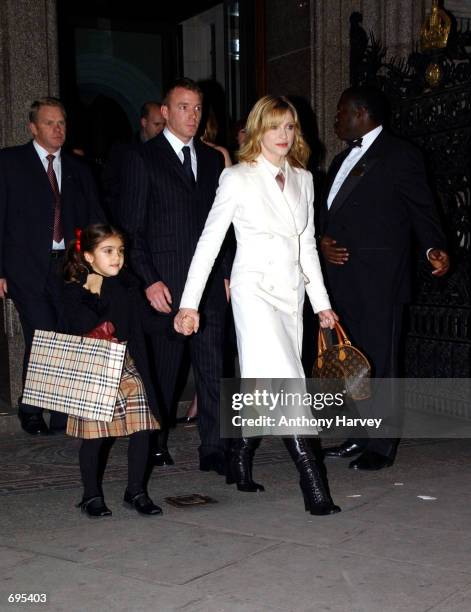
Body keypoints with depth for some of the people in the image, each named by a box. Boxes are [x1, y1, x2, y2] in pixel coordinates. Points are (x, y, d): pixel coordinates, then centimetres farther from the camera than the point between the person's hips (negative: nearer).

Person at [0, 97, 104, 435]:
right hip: (28, 268, -3)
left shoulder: (78, 168, 16)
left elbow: (95, 220, 15)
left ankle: (64, 414, 8)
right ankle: (31, 411, 10)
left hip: (71, 267, 3)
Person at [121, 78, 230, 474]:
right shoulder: (144, 159, 0)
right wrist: (149, 281, -11)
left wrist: (227, 273, 8)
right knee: (162, 369, 6)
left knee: (213, 367, 0)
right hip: (165, 283, -4)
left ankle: (214, 449, 6)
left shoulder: (212, 159, 15)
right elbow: (133, 228, -3)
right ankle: (155, 446, 22)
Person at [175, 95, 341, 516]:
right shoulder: (237, 178, -3)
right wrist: (190, 303, -5)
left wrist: (321, 302, 16)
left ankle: (241, 464, 24)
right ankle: (313, 485, -16)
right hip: (255, 290, -6)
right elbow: (210, 241, -2)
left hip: (291, 292, 6)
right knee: (287, 385, -16)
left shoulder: (303, 179, 13)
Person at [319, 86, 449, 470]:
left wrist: (433, 248, -23)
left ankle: (381, 445, 2)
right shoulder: (343, 160, 21)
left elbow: (422, 208, -6)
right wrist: (323, 241, 4)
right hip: (343, 276, 8)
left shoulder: (399, 155, -3)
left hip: (379, 279, -8)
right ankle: (360, 435, 22)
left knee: (379, 359, -5)